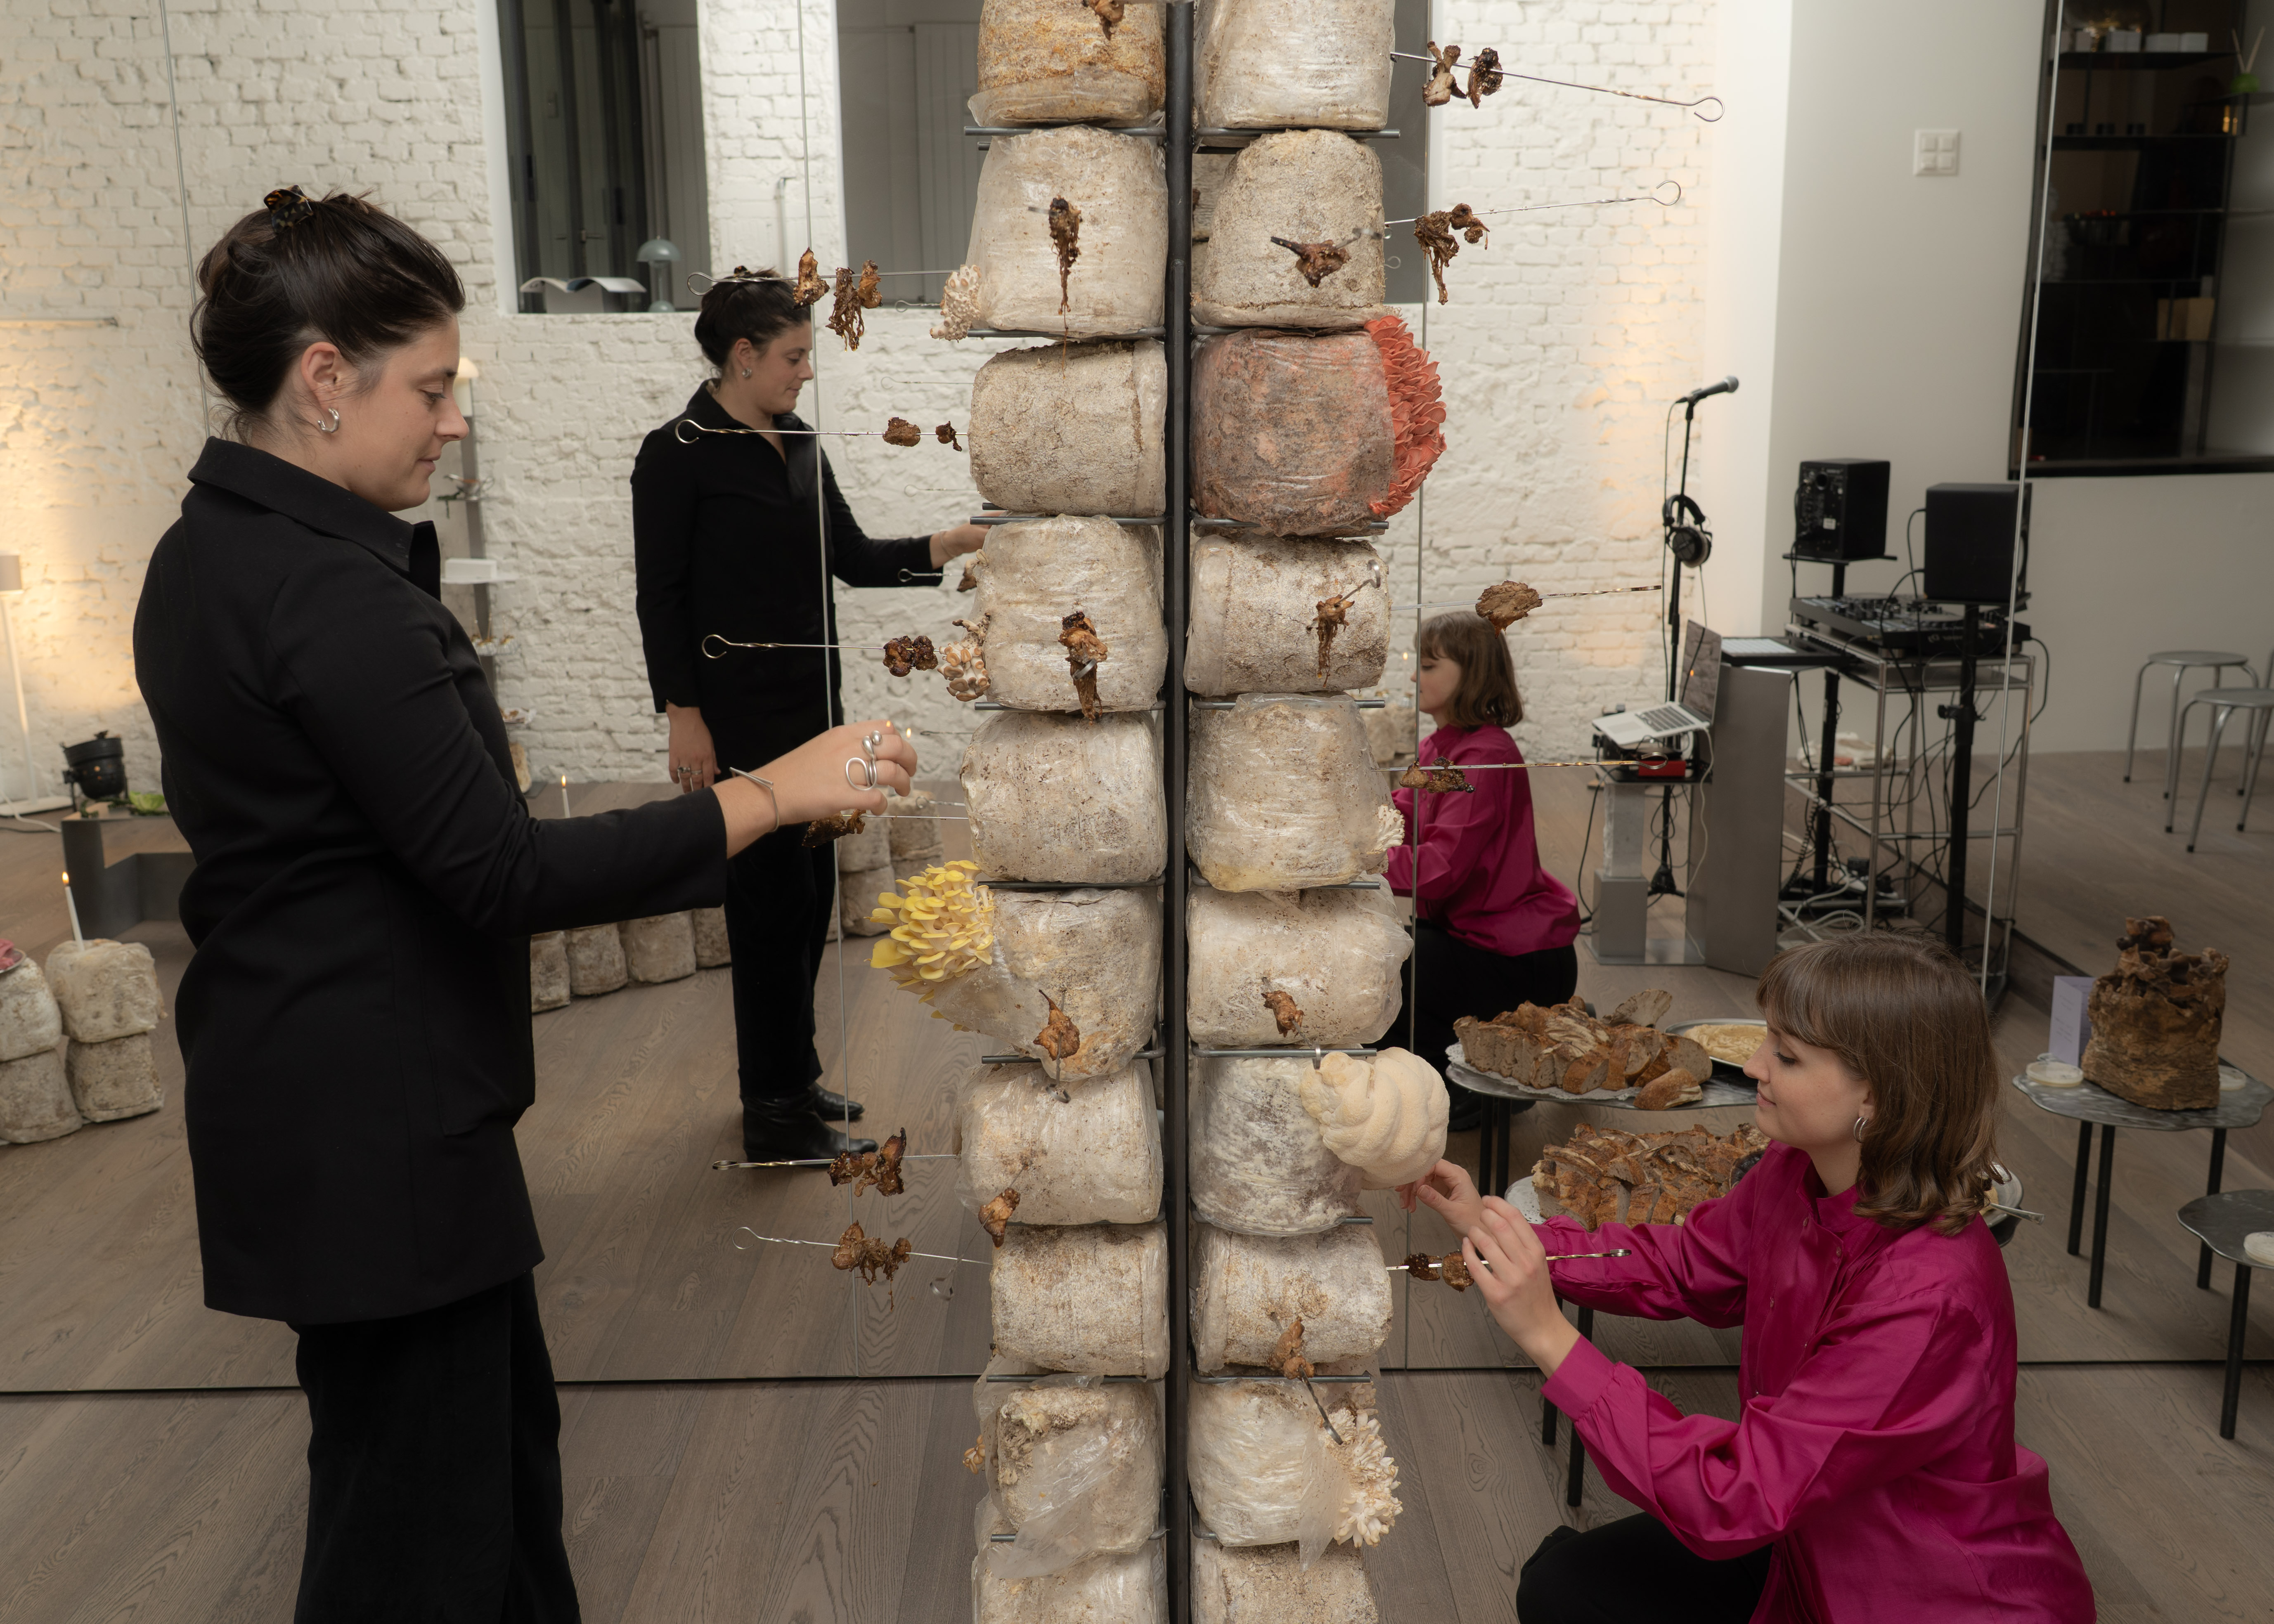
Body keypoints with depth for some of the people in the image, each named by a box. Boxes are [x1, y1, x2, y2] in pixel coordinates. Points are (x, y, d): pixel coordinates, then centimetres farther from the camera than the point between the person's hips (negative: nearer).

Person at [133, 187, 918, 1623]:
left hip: (301, 1100, 10)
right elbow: (497, 871, -26)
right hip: (373, 1122, -10)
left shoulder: (210, 555, 8)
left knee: (503, 1428, 24)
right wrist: (771, 795, -22)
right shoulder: (331, 592, -23)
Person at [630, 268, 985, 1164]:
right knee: (773, 896, -4)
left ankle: (790, 1078, 26)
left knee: (812, 891, 12)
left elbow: (853, 559, 12)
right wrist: (684, 717, -14)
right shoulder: (679, 453, -9)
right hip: (738, 710, -8)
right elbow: (661, 594, -10)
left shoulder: (799, 444, 12)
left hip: (811, 701, 8)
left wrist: (950, 542, -1)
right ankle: (777, 1116, 6)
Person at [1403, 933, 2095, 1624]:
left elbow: (1731, 1500, -34)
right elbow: (1678, 1264, 7)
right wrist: (1493, 1228, -6)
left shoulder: (1926, 1296, -36)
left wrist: (1548, 1335, -36)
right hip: (1818, 1545, 7)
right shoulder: (1798, 1175, -12)